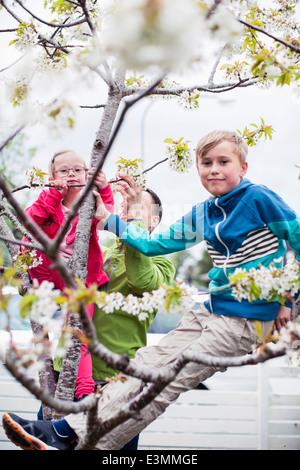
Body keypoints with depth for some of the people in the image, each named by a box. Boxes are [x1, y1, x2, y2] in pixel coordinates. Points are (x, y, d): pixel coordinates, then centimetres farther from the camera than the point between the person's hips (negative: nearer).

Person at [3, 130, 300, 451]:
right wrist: (107, 218, 9)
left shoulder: (258, 199, -11)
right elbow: (154, 244, 13)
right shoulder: (201, 215, 9)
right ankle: (70, 429, -2)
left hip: (244, 320, -7)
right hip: (212, 310, 7)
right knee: (148, 363, -1)